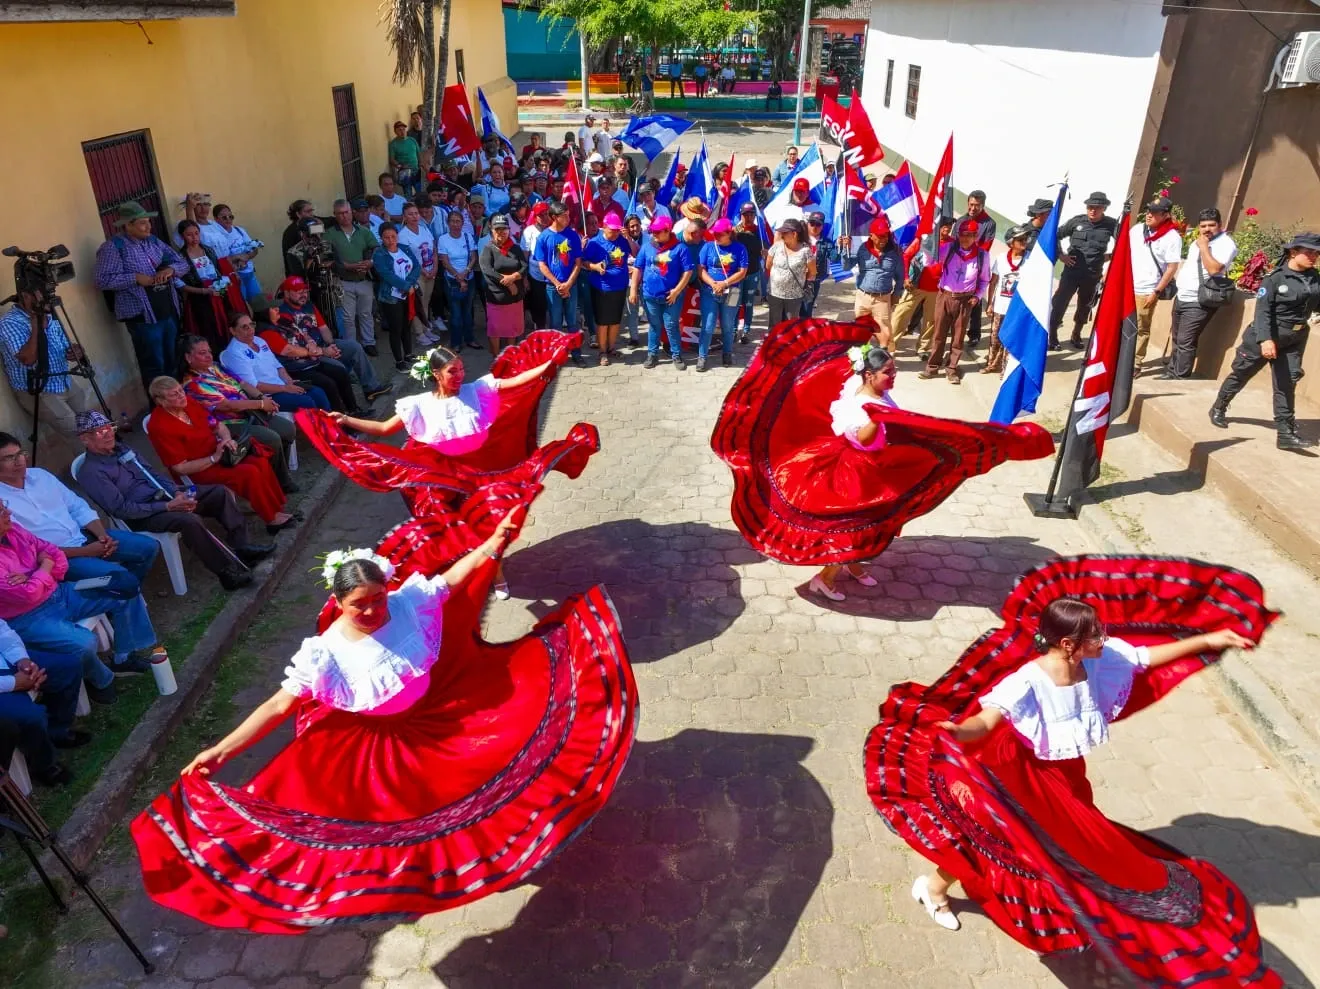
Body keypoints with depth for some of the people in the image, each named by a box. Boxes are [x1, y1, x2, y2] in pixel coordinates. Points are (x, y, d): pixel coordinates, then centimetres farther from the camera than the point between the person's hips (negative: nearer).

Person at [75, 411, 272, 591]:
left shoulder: (119, 448, 11)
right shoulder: (91, 472, -14)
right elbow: (121, 509, -20)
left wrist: (177, 493, -4)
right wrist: (167, 506, -24)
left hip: (163, 495, 9)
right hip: (143, 516, -9)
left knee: (220, 492, -4)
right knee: (190, 520, -36)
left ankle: (241, 546, -7)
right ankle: (228, 571, -28)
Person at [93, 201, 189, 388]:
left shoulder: (154, 241, 13)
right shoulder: (114, 247, -7)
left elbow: (183, 264, 14)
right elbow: (103, 280, -14)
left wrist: (170, 269, -8)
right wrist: (136, 278, -19)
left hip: (169, 311, 7)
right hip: (143, 315, -7)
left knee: (173, 362, 16)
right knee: (154, 366, -2)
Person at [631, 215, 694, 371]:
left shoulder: (679, 248, -8)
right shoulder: (647, 246, 2)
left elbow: (688, 271, -8)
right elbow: (638, 269, 5)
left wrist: (677, 290, -13)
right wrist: (633, 289, 1)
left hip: (671, 296, -3)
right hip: (650, 295, 3)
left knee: (671, 326, 3)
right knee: (654, 326, 13)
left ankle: (677, 356, 15)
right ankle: (652, 355, 23)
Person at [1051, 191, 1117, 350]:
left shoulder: (1111, 224, -3)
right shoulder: (1077, 221, -3)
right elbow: (1056, 236, 5)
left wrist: (1110, 255, -7)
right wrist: (1060, 255, -1)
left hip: (1093, 274, 2)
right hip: (1071, 270, -1)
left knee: (1084, 306, 14)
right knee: (1060, 302, -7)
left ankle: (1076, 336, 30)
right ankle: (1052, 336, 3)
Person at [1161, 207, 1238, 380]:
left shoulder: (1226, 244, -13)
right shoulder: (1198, 241, 14)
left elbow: (1214, 269, -28)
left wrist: (1204, 247, -22)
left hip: (1199, 303, -8)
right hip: (1181, 297, 8)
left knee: (1186, 342, -9)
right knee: (1177, 339, 17)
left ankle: (1181, 379, -3)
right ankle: (1172, 371, 29)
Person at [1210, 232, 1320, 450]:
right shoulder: (1275, 278, -14)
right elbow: (1263, 311, -19)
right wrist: (1265, 339, -29)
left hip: (1293, 343, 4)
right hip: (1264, 339, -4)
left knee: (1286, 385, 2)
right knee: (1240, 375, 13)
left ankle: (1286, 434, 3)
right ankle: (1218, 409, 35)